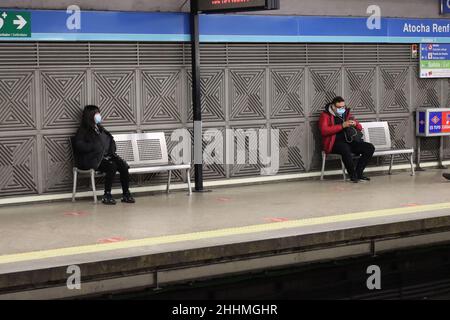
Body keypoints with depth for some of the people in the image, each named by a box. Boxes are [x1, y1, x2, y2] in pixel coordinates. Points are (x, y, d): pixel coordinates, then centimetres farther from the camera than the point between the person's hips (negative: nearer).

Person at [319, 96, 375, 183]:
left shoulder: (346, 113, 19)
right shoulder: (326, 115, 3)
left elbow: (360, 128, 22)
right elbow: (324, 131, -15)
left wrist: (355, 124, -4)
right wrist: (342, 126, -18)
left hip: (350, 141, 6)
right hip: (335, 143, -6)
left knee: (370, 148, -14)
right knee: (345, 148, -40)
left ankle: (359, 172, -11)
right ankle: (353, 175, -25)